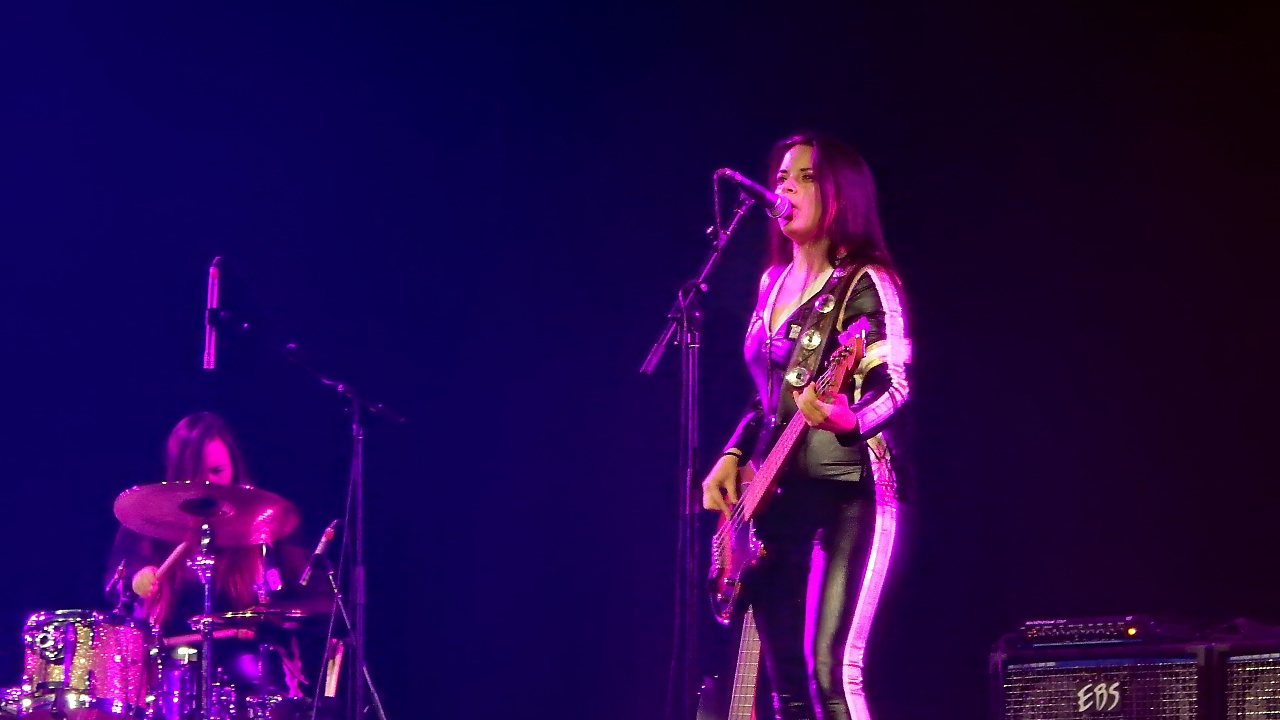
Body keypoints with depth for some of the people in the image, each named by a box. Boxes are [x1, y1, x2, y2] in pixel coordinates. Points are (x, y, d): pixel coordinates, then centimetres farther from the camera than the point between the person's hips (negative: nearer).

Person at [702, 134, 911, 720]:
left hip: (846, 490, -7)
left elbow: (895, 385, -14)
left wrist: (847, 418, -34)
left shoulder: (865, 282, -5)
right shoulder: (774, 283, 16)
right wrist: (731, 457, 8)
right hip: (776, 492, 7)